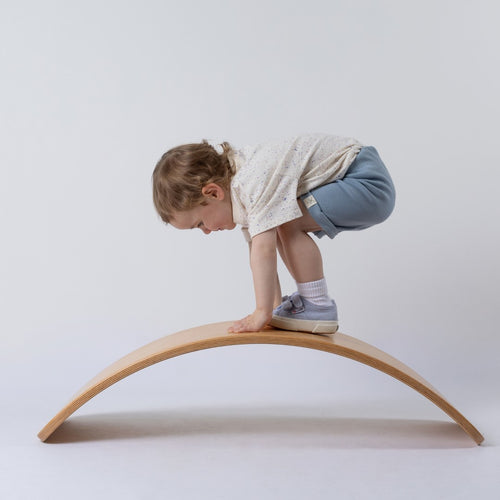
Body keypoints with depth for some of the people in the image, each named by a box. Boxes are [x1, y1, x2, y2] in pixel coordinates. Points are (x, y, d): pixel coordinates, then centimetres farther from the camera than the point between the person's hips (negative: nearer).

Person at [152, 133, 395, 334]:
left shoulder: (254, 183, -27)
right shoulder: (239, 188, 5)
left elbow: (264, 250, -30)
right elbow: (259, 251, 7)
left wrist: (263, 312, -24)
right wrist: (275, 306, 6)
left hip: (370, 182, -10)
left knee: (288, 223, -22)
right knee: (277, 229, 12)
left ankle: (318, 307, -11)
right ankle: (309, 300, 18)